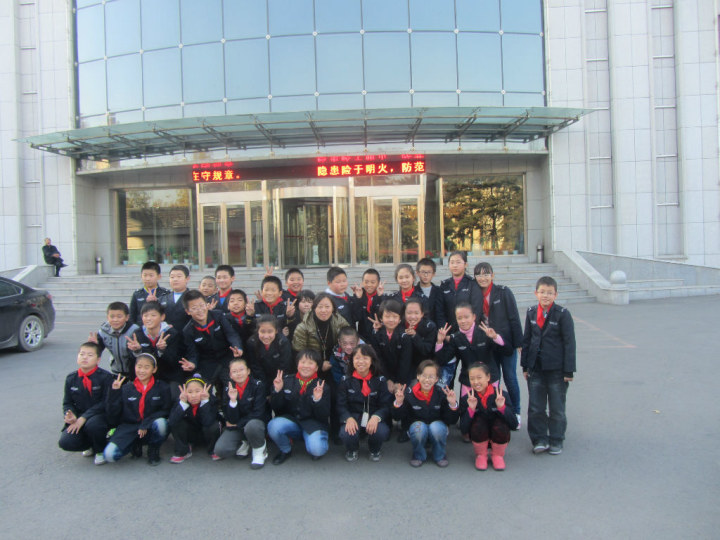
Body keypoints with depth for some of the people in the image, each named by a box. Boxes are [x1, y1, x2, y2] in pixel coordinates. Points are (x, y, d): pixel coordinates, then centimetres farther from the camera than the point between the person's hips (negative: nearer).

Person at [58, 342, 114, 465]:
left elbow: (106, 403, -14)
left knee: (92, 424, -37)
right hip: (78, 419, 4)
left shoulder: (105, 377, -10)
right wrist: (70, 415, -14)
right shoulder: (71, 378, 5)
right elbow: (67, 403, 9)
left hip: (100, 416, -4)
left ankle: (100, 450, -3)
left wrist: (83, 418, -21)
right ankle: (90, 445, 15)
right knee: (65, 442, -20)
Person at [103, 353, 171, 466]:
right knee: (109, 454, -25)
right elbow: (112, 416, 2)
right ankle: (135, 445, 11)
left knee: (160, 423, -36)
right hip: (129, 427, 1)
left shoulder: (162, 388, 1)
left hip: (150, 429, -1)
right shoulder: (126, 389, 6)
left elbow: (165, 411, -4)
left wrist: (146, 424, -18)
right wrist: (114, 392, -8)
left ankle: (153, 450, -2)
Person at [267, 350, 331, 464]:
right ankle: (286, 450, 4)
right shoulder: (287, 381, 1)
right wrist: (277, 391, -15)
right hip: (291, 419, 3)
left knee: (317, 450, -30)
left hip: (313, 422, -2)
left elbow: (324, 416, -8)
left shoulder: (321, 386, -3)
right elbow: (276, 409, 2)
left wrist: (318, 400, -25)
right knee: (273, 426, -28)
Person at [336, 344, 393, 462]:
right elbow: (341, 405, -2)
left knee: (381, 431, -32)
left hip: (374, 416, 0)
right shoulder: (346, 380, 0)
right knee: (346, 433, -32)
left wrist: (376, 417, -26)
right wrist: (348, 418, -24)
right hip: (353, 416, 0)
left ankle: (375, 450, 8)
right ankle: (352, 450, 9)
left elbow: (386, 405, -5)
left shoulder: (380, 380, -1)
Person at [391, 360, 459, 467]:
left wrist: (452, 405, -29)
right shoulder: (409, 392, -12)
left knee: (436, 427, -32)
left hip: (437, 427, 1)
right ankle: (419, 456, 0)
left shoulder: (442, 393, -12)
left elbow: (451, 421, -11)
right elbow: (398, 417, -9)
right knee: (419, 427, -32)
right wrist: (398, 403, -27)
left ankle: (439, 455, 1)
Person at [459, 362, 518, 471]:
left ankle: (498, 455, 1)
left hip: (499, 437, 0)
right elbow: (463, 429, -17)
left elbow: (514, 425, -16)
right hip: (479, 438, 0)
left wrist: (502, 407, -30)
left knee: (500, 424, -30)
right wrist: (471, 409, -29)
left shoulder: (502, 395, -15)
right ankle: (481, 455, 0)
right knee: (478, 422, -30)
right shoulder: (466, 399, -13)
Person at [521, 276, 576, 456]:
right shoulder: (531, 312, 3)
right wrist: (525, 366, 8)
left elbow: (569, 343, -8)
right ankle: (539, 439, 20)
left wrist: (569, 370, -9)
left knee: (557, 408, 10)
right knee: (535, 407, 7)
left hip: (556, 369, -3)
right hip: (535, 368, 3)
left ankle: (556, 440, 24)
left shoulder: (562, 314, -9)